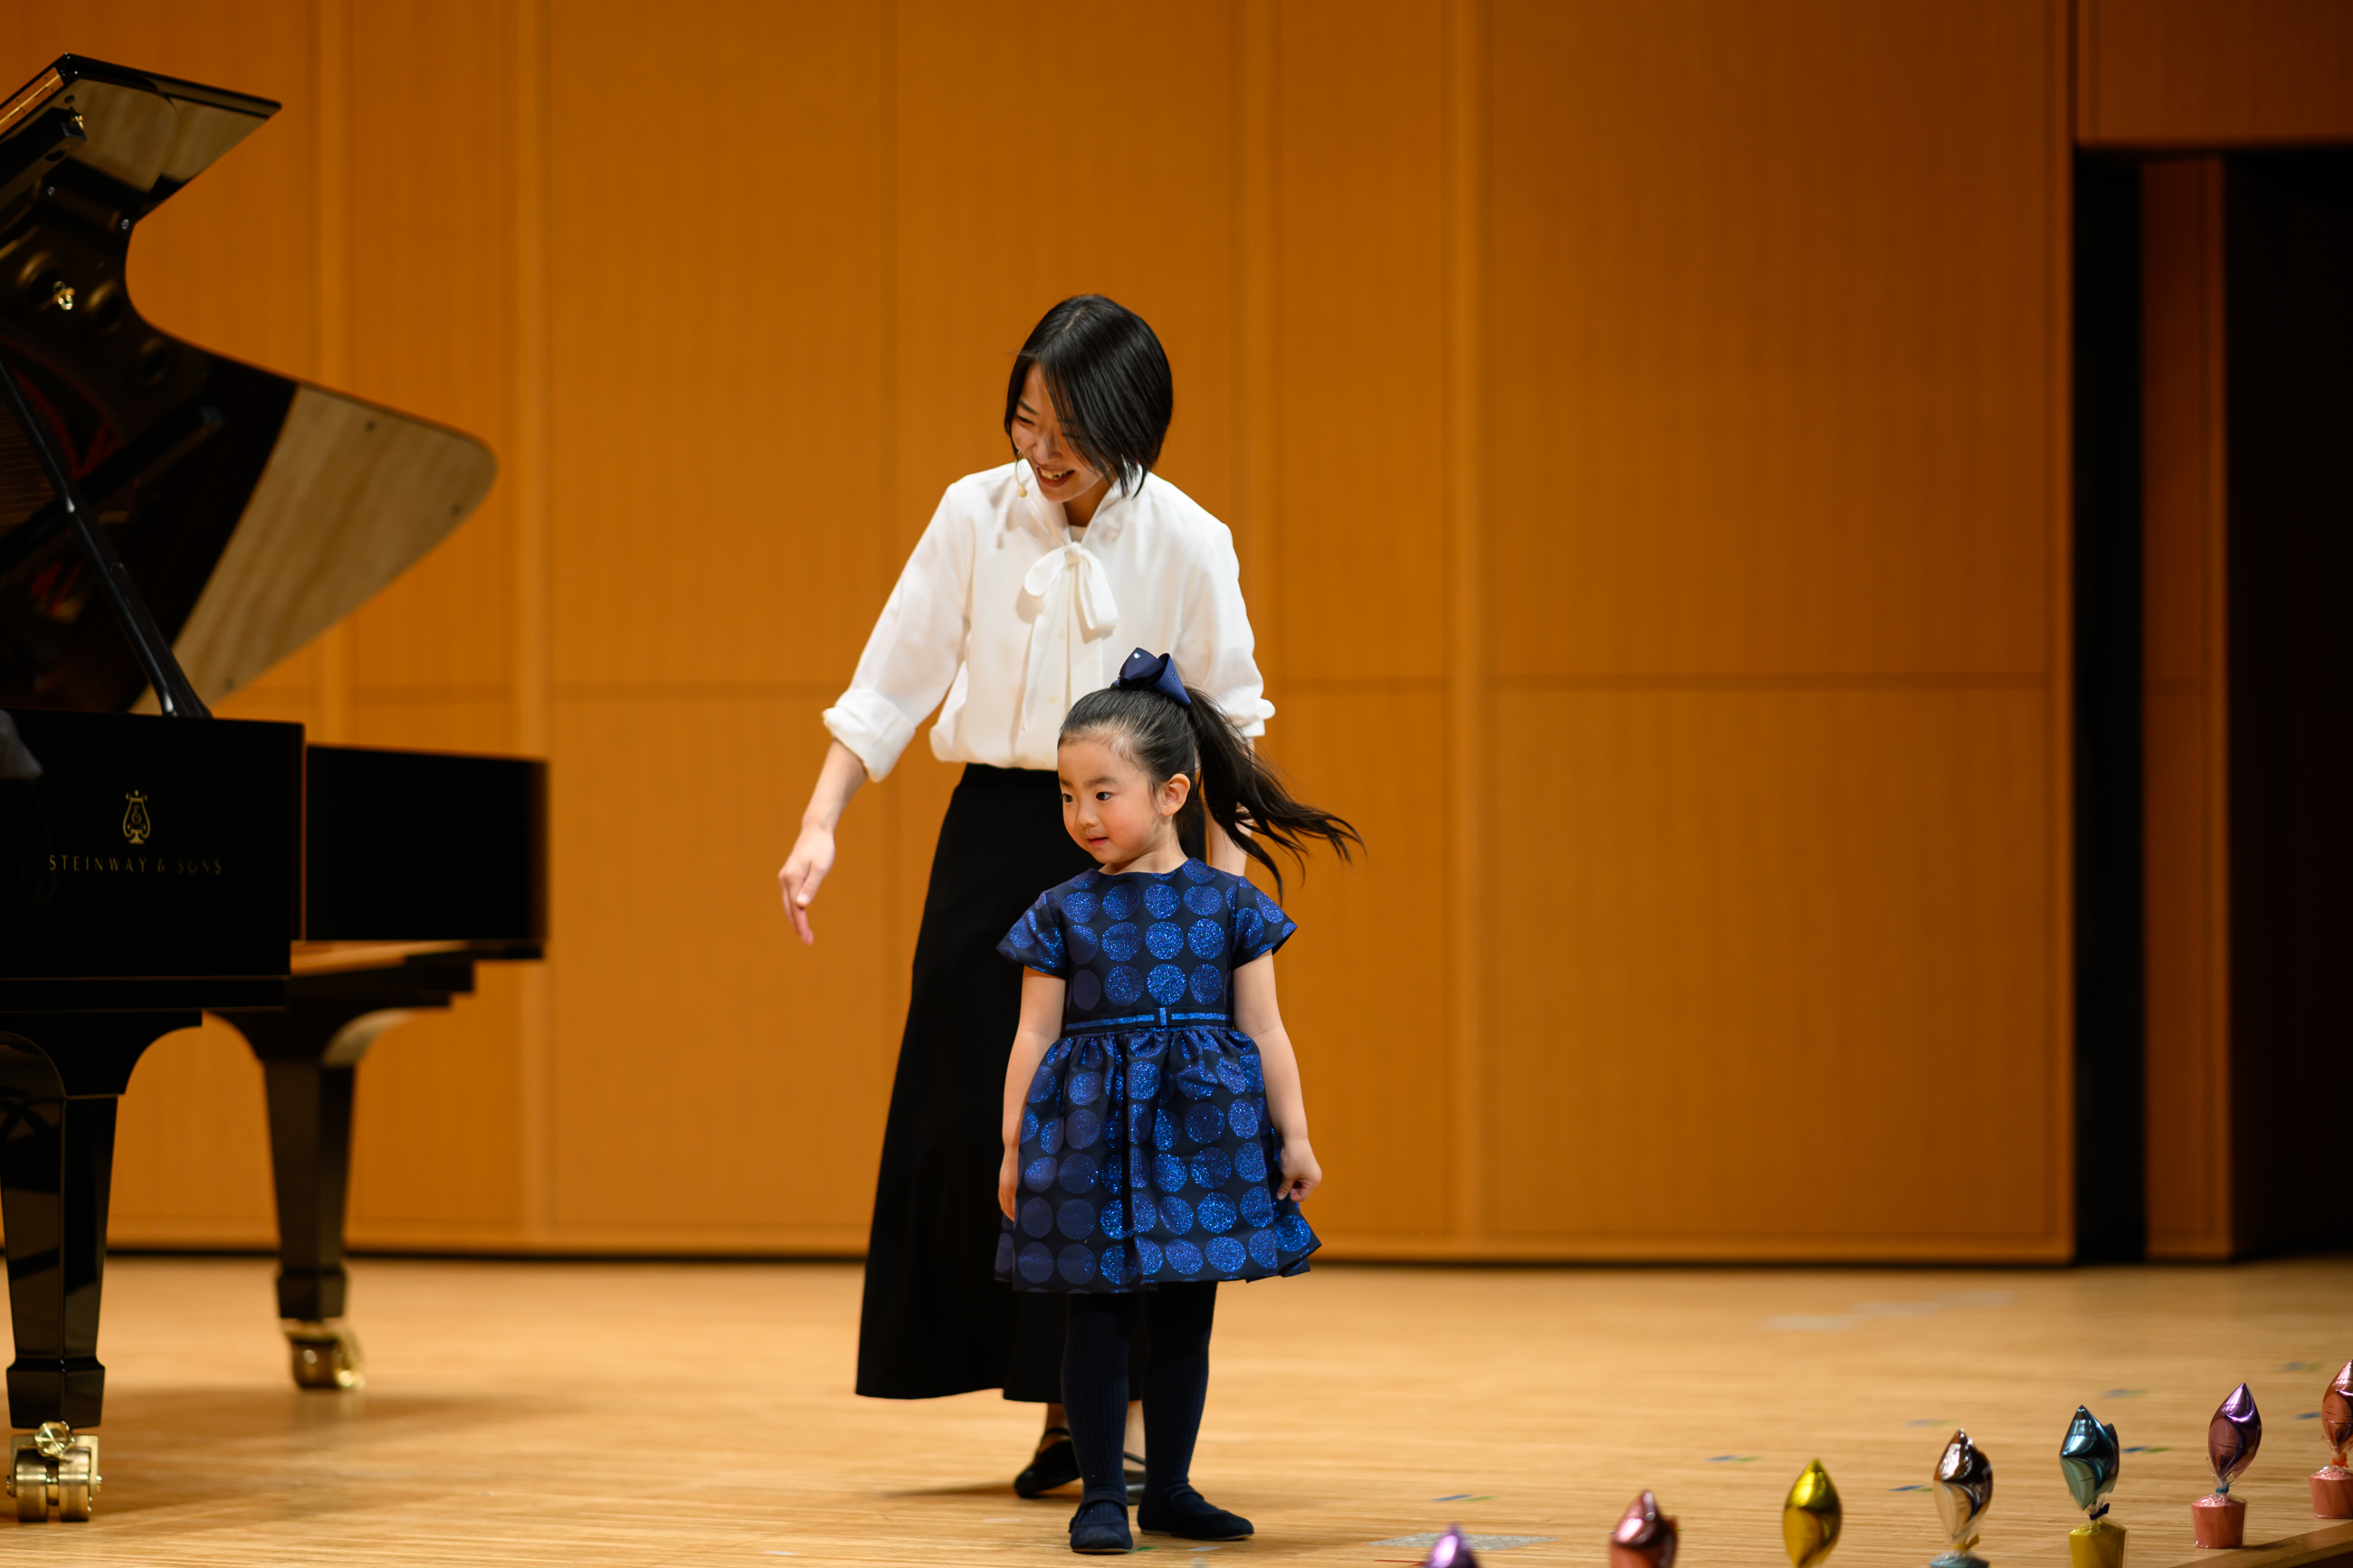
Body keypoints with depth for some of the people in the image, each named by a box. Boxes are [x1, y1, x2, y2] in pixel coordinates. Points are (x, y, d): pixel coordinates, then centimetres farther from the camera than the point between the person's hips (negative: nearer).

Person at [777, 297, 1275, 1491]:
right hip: (995, 837, 2)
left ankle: (1123, 1410, 4)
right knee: (985, 1115, 1)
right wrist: (820, 825, -8)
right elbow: (892, 683, 1)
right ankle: (1061, 1417, 12)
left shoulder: (1185, 543, -7)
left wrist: (1226, 894, -4)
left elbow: (1227, 730, 1)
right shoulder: (976, 514, -3)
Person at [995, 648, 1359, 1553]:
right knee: (1098, 1316, 0)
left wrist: (1294, 1138, 3)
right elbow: (1035, 1037, 3)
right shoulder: (1062, 914, 1)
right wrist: (1013, 1149, 1)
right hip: (1093, 1134, -1)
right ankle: (1100, 1494, 8)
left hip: (1201, 1131, 1)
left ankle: (1169, 1488, 19)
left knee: (1185, 1317, 8)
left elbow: (1264, 1030, 5)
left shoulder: (1228, 905, 2)